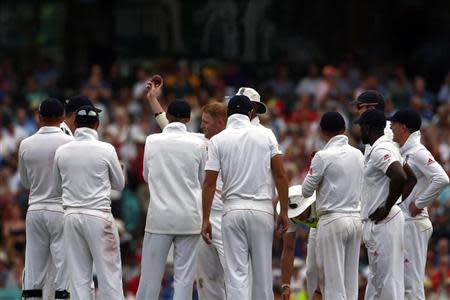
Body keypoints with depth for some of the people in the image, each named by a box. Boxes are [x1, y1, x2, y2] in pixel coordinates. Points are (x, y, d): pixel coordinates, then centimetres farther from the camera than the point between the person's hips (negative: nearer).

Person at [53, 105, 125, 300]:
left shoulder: (62, 152, 0)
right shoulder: (106, 150, -8)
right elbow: (119, 184, 5)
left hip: (72, 215, 3)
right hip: (99, 216, -3)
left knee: (79, 276, 6)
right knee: (109, 273, 0)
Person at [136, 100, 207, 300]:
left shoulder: (152, 141, -3)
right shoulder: (198, 144, -4)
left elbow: (146, 176, 9)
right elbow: (202, 180, 8)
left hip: (159, 216, 0)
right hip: (189, 217, 0)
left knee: (151, 274, 5)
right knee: (184, 276, 2)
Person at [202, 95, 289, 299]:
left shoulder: (218, 140, -1)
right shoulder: (265, 136, 2)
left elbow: (209, 183, -4)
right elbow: (280, 176, -2)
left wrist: (206, 219, 1)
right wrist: (284, 212, 5)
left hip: (233, 209, -1)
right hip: (263, 209, 1)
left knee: (236, 273, -2)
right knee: (263, 271, 9)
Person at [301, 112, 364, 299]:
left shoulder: (323, 157, -10)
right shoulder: (358, 155, 7)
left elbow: (306, 190, -4)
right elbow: (362, 188, 13)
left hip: (333, 220, -6)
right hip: (356, 218, 6)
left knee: (332, 279, -4)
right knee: (351, 280, 8)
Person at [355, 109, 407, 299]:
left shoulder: (381, 150, -16)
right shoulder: (378, 149, 17)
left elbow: (400, 177, -31)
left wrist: (387, 208, -21)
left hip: (384, 222, -11)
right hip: (377, 224, 11)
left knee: (389, 278, -10)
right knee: (376, 277, 15)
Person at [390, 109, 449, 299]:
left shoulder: (417, 152, -14)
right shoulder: (403, 152, 15)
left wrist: (419, 204, -19)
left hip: (413, 223, -10)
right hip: (401, 224, 10)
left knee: (412, 281, -8)